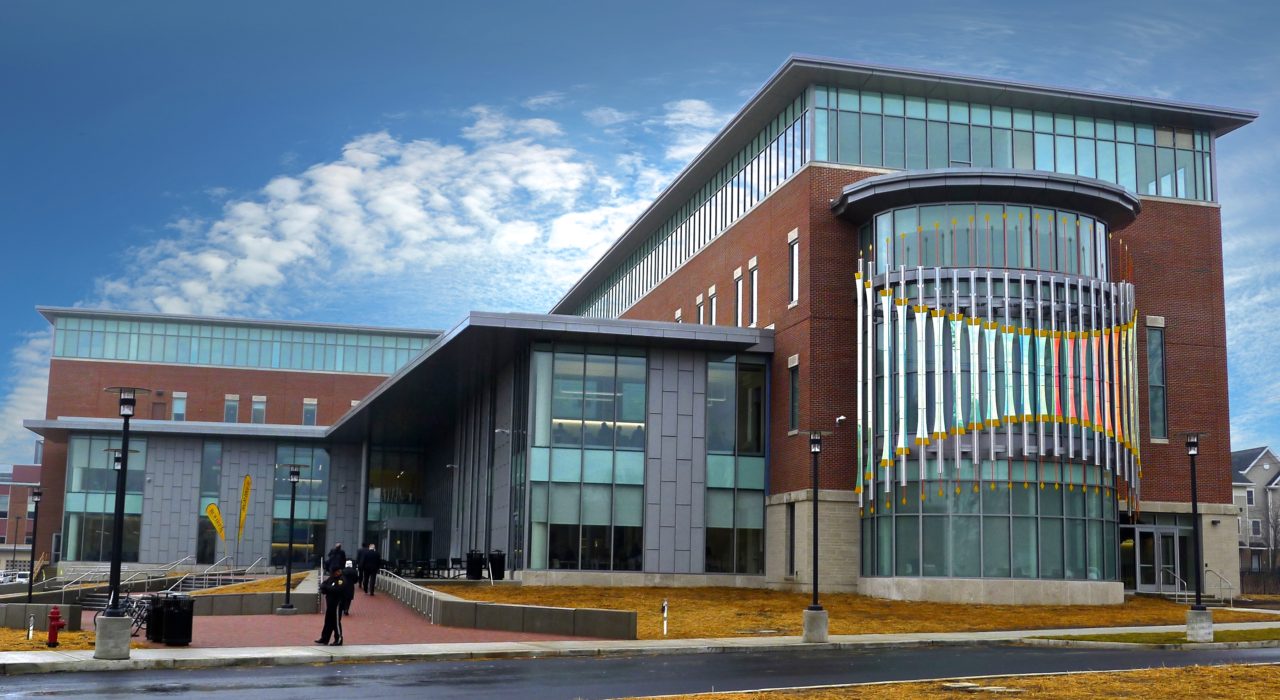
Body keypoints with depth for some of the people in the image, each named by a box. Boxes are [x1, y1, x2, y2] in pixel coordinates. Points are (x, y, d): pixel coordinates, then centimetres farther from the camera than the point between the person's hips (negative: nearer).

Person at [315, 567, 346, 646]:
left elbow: (337, 590, -26)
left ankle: (338, 640, 5)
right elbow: (323, 585, 9)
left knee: (336, 622, -3)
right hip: (330, 604, 8)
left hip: (337, 604, -8)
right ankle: (324, 638, 22)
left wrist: (326, 588, -17)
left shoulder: (342, 580, -14)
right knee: (328, 621, 14)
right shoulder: (330, 579, 12)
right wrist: (324, 589, -13)